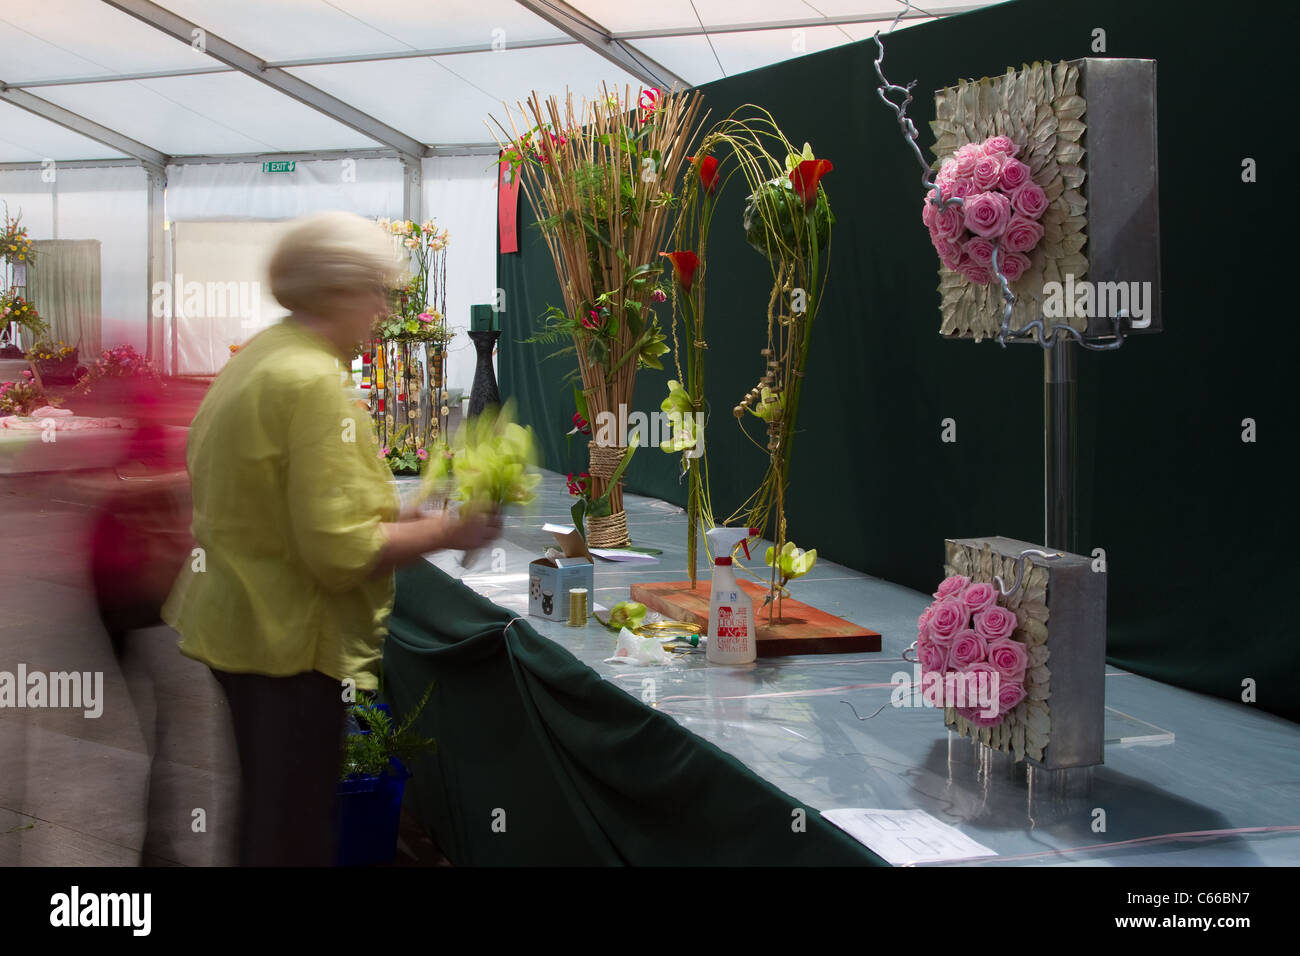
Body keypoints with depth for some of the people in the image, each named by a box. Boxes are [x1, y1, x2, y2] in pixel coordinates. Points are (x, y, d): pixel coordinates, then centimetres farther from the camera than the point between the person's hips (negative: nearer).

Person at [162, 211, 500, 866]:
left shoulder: (254, 360, 10)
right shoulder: (314, 383, -20)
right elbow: (340, 549, -25)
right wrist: (445, 532, -14)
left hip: (241, 621, 10)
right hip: (292, 641, -10)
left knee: (267, 815, 20)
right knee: (297, 833, -1)